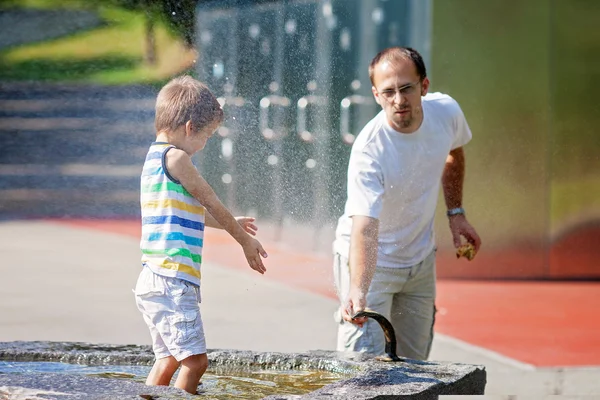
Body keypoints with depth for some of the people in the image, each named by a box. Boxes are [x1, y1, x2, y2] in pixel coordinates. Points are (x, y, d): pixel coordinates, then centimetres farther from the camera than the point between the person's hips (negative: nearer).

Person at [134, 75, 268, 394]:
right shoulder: (176, 157, -11)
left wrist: (231, 224, 42)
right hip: (172, 281, -11)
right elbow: (211, 203, -2)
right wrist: (244, 239, 10)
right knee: (195, 360, -12)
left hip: (154, 282, 11)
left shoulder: (155, 157, 19)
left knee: (169, 360, 15)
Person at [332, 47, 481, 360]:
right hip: (371, 258, -6)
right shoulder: (369, 151, -33)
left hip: (421, 259, 6)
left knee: (413, 364, 13)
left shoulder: (446, 111, -15)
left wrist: (456, 213, 8)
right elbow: (364, 229, -42)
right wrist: (358, 290, -57)